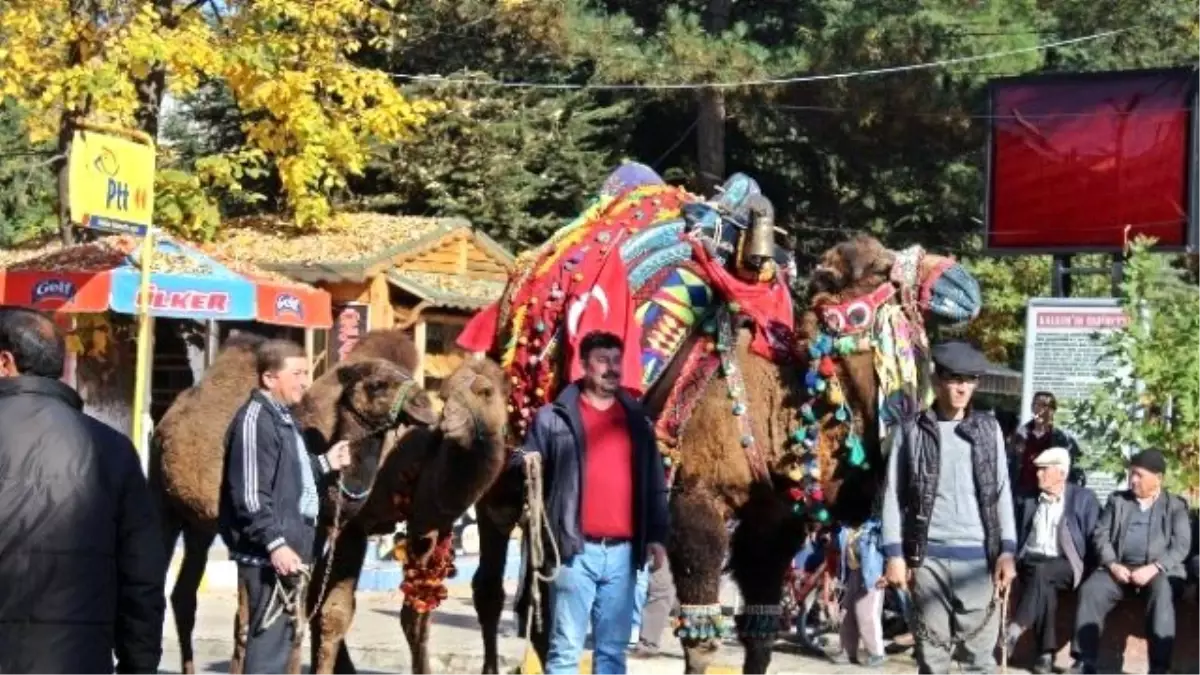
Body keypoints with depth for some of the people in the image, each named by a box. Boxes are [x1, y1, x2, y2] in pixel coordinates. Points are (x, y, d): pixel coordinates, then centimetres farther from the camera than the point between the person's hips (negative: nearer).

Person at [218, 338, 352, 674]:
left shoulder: (283, 419, 16)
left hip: (286, 550, 10)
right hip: (268, 555, -10)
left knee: (279, 639, 14)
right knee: (269, 642, -8)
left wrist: (325, 463, 21)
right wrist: (275, 544, -24)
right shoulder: (255, 419, -15)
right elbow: (249, 493, -21)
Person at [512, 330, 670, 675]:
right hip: (576, 549, -4)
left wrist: (657, 535, 8)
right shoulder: (555, 417, 2)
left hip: (622, 552, 4)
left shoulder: (636, 419, 15)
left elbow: (655, 484, 16)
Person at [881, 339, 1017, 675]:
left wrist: (1007, 551, 1)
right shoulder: (911, 430, 3)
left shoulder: (988, 429, 9)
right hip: (928, 556, -1)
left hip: (978, 557, 1)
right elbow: (894, 495, 2)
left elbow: (1002, 492, 9)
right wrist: (894, 554, -4)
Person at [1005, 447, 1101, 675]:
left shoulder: (1084, 499, 6)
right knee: (1043, 586, -32)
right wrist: (1014, 559, 2)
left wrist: (1085, 569, -9)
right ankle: (1045, 653, -34)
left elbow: (1095, 539, 3)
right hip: (1030, 562, 2)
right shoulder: (1027, 499, 16)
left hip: (1065, 566, -2)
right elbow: (1017, 534, 19)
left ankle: (1014, 631, -43)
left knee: (1041, 572, -36)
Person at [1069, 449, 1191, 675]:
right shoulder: (1117, 500, 18)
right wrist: (1112, 564, -10)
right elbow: (1101, 535, 10)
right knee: (1090, 589, -26)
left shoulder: (1176, 506, 11)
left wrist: (1154, 568, -18)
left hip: (1159, 571, -3)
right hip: (1120, 568, 3)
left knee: (1162, 593, -37)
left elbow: (1181, 546, -1)